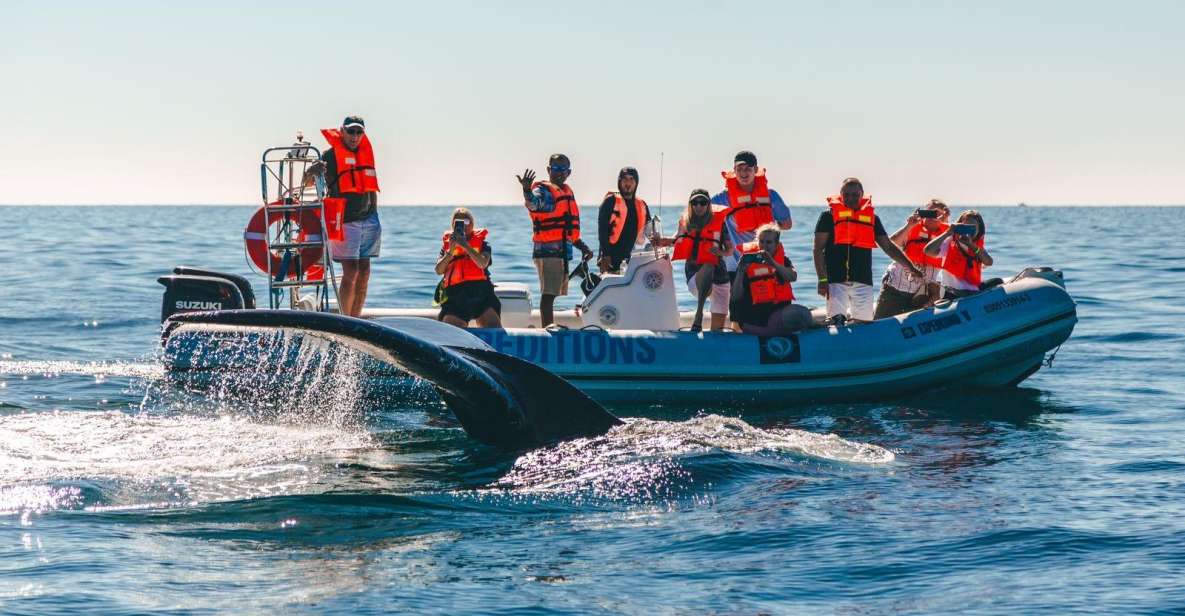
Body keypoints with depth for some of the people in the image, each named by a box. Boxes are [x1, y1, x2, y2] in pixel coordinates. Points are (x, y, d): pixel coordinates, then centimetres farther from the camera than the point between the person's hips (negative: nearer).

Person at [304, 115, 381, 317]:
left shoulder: (365, 152, 14)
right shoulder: (331, 154, -5)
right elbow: (308, 183, -12)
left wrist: (374, 215, 18)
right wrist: (312, 172, -35)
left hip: (368, 220, 6)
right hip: (345, 221, -6)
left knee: (364, 273, 6)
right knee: (351, 272, -12)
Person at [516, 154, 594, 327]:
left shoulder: (567, 191, 19)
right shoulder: (543, 190, -7)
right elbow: (533, 203, -33)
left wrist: (582, 246, 24)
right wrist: (527, 191, -54)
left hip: (564, 252, 9)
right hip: (548, 251, -9)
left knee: (556, 293, 14)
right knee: (549, 293, -14)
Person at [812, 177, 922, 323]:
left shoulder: (871, 217, 14)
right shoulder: (829, 215, 3)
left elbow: (888, 247, 18)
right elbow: (818, 249, 0)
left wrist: (911, 267, 12)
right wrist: (822, 280, -9)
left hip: (863, 282, 4)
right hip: (836, 280, -4)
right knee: (837, 321, -16)